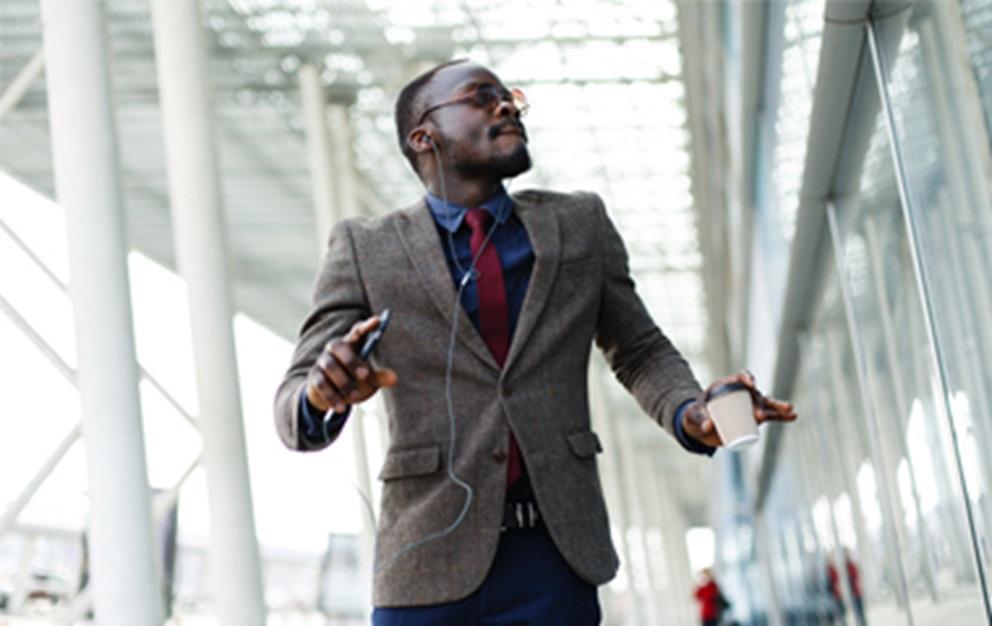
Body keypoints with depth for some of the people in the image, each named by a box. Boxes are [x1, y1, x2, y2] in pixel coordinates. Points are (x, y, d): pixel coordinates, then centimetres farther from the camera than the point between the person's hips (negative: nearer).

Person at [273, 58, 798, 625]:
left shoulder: (579, 225, 10)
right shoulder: (364, 249, 3)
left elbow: (641, 352, 17)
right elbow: (294, 412, 0)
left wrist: (690, 415, -5)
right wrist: (324, 393, -25)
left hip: (556, 559, 2)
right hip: (431, 564, -1)